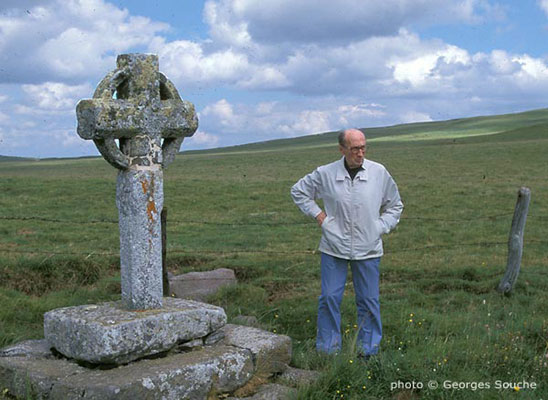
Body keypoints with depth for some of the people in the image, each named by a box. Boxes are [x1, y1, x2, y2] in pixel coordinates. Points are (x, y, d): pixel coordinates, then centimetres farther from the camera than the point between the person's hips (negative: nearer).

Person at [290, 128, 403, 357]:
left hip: (368, 250, 1)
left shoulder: (379, 173, 0)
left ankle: (369, 351, 21)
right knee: (329, 298, 2)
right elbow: (298, 191, 14)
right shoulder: (325, 174, -3)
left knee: (369, 301, 7)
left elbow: (395, 206, 15)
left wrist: (380, 228, 3)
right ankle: (327, 350, 16)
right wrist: (316, 213, 4)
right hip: (334, 248, 0)